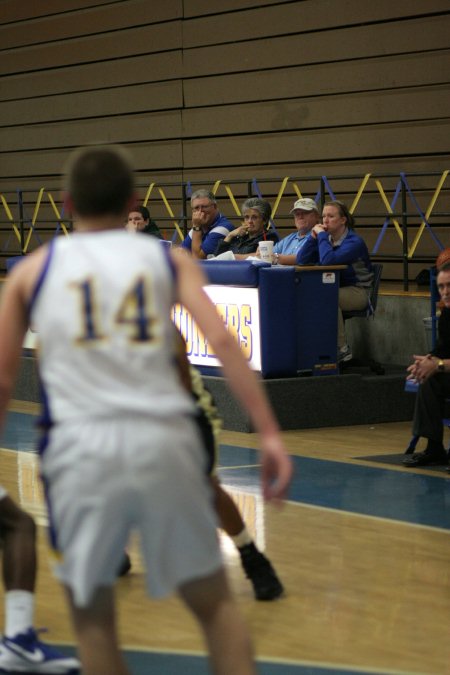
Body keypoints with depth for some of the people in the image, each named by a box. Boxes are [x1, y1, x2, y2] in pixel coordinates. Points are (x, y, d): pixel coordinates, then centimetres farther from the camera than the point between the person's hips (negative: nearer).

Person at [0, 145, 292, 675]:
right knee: (213, 602, 16)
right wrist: (269, 435, -5)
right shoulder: (168, 259, 13)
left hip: (80, 444, 0)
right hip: (164, 438, 1)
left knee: (92, 616, 15)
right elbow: (222, 341, -2)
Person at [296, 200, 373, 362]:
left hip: (357, 291, -6)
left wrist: (321, 235, -18)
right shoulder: (326, 238, 8)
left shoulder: (354, 242, -14)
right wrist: (313, 237, -7)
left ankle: (342, 348, -24)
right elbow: (301, 260, 2)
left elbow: (328, 260, -31)